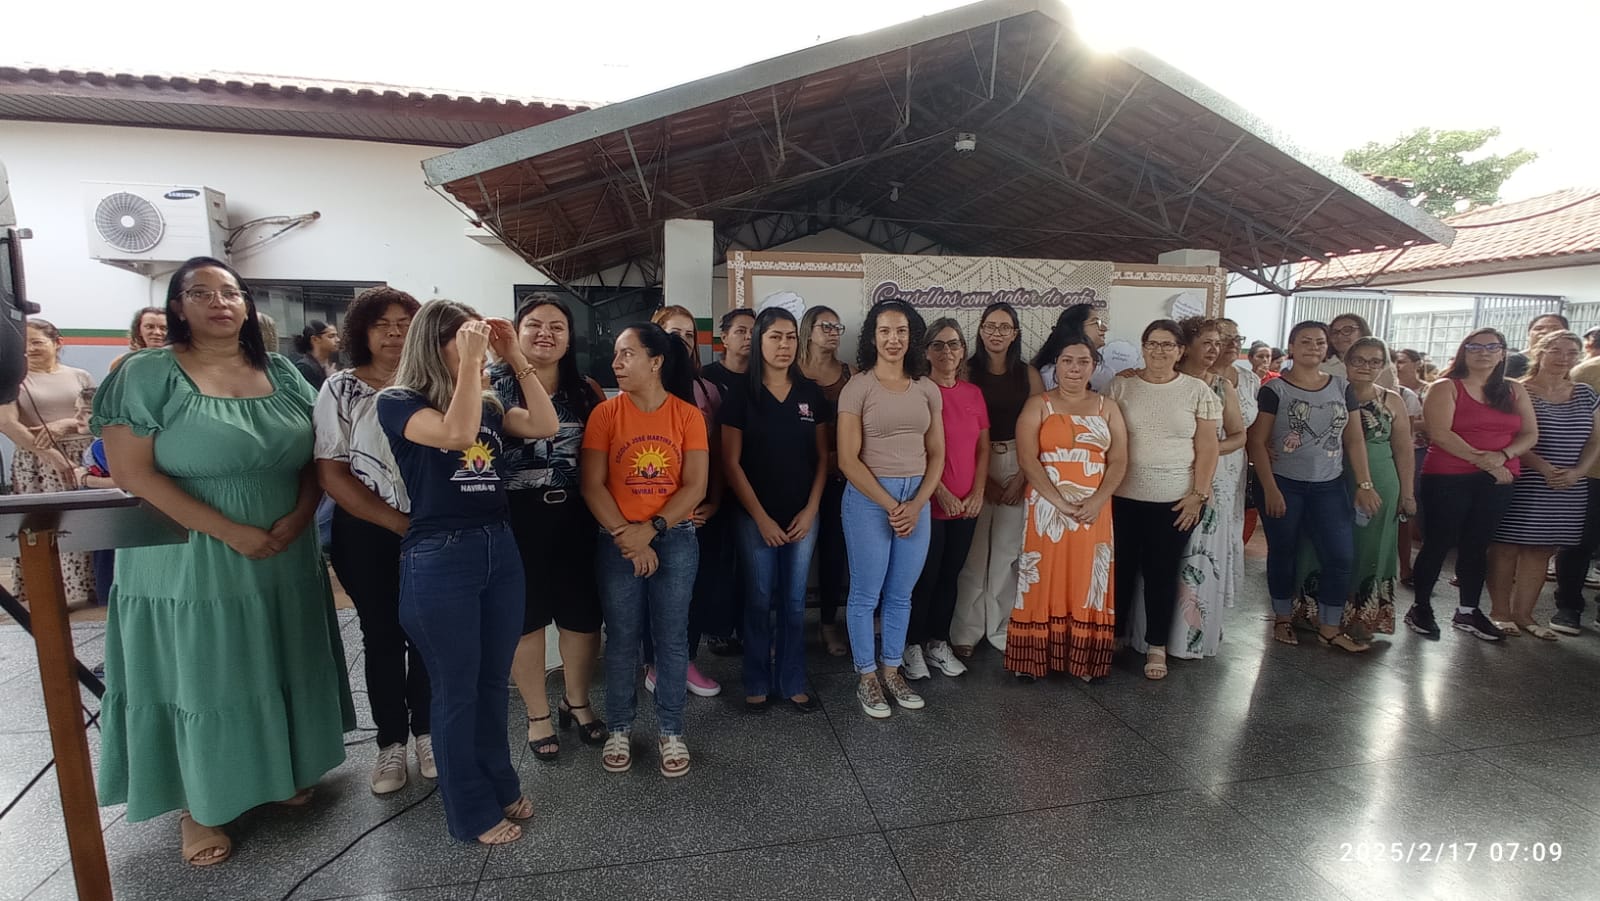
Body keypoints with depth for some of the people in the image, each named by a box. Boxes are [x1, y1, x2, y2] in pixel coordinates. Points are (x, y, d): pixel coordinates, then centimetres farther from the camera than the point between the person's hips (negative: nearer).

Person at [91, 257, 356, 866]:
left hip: (285, 560, 4)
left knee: (278, 671, 16)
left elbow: (314, 455, 6)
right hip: (190, 565, -4)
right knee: (200, 682, 8)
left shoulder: (281, 374, 6)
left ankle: (283, 771, 37)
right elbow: (131, 472, -15)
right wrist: (232, 533, -20)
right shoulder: (148, 374, -8)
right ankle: (200, 806, 27)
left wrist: (297, 518, -11)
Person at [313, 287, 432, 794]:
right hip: (367, 534, -1)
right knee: (382, 636, 9)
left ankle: (425, 731, 28)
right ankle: (391, 741, 26)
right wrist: (396, 522, -13)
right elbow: (331, 473, -7)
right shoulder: (342, 389, -2)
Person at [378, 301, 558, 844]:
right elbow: (456, 434, -25)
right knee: (457, 689, 8)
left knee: (493, 681, 18)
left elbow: (545, 426, -4)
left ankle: (500, 785, 37)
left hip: (500, 548, 6)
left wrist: (516, 360, -4)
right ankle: (471, 812, 26)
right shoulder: (398, 401, -7)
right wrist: (469, 363, -21)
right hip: (439, 558, -5)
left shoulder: (488, 403, 9)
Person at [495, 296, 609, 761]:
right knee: (525, 617, 11)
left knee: (583, 614, 11)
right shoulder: (493, 384, -2)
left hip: (574, 517, 3)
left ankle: (577, 701, 36)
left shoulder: (586, 391, 6)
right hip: (516, 518, -2)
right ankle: (537, 714, 31)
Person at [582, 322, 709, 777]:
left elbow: (695, 486, -7)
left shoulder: (687, 414, -2)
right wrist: (627, 537, -12)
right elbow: (592, 486, -5)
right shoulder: (605, 413, -2)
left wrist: (650, 530, -15)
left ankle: (670, 731, 23)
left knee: (672, 637, 7)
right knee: (622, 639, 9)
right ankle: (619, 729, 27)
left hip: (676, 539, 0)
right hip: (618, 542, 0)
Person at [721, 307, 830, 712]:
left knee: (794, 603, 10)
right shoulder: (741, 394, -3)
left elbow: (822, 457, 7)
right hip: (755, 516, -2)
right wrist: (761, 517, -9)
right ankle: (757, 684, 22)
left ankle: (793, 683, 24)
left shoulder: (811, 394, 5)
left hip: (803, 516, 3)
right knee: (759, 602, 7)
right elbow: (732, 462, -6)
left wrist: (811, 509, -3)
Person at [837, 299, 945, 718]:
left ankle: (892, 670, 31)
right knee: (866, 594, 6)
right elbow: (848, 459, -10)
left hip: (917, 499, 4)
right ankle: (866, 678, 23)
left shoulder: (927, 389, 7)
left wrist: (916, 504, -5)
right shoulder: (858, 388, -6)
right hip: (869, 498, -4)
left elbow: (936, 454, 8)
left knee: (900, 595, 14)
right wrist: (890, 505, -12)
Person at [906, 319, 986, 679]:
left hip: (967, 506, 5)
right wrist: (940, 492, -16)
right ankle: (912, 645, 20)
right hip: (929, 504, -5)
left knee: (950, 576, 15)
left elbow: (983, 447, 10)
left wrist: (978, 493, 0)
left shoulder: (974, 393, 8)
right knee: (924, 578, 4)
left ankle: (938, 642, 29)